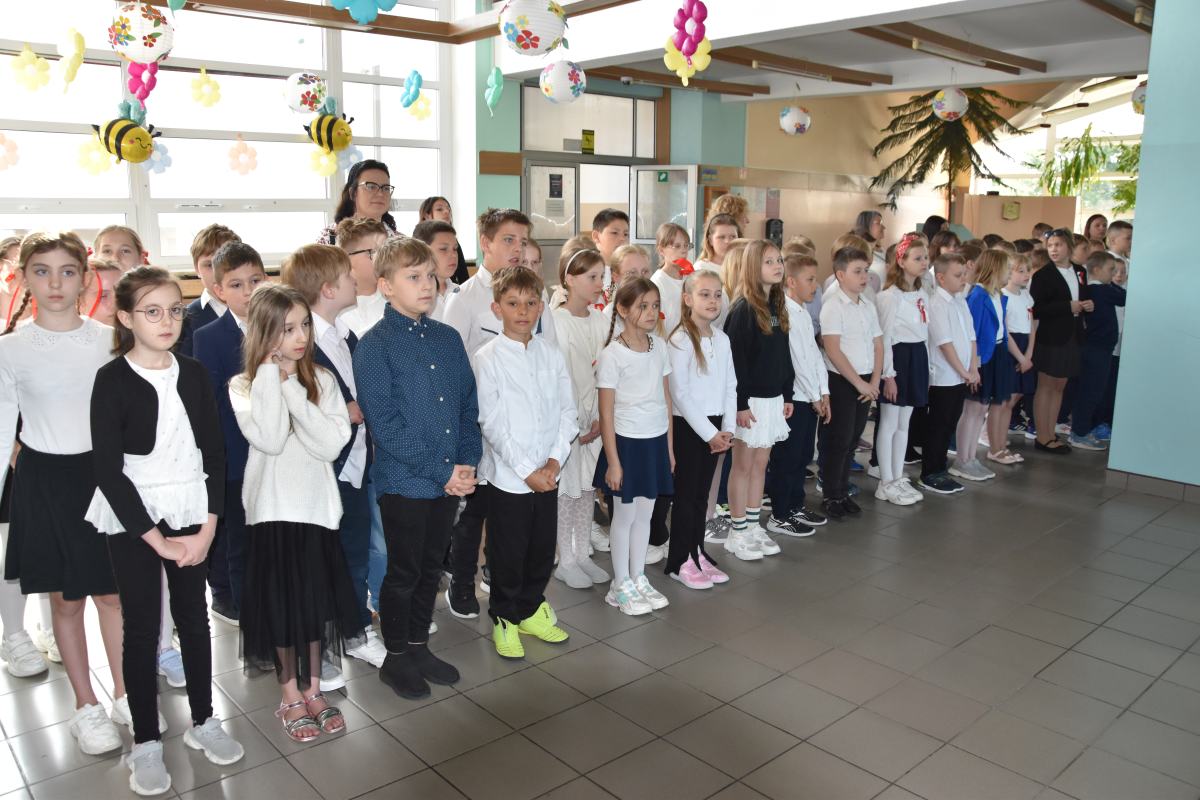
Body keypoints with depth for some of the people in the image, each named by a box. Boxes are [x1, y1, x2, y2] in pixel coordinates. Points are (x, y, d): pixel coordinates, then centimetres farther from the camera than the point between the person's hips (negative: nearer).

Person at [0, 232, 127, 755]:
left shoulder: (109, 340, -3)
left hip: (105, 472, 1)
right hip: (45, 478, -1)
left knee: (113, 592, 9)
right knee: (66, 598, 9)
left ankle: (123, 694, 26)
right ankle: (86, 707, 24)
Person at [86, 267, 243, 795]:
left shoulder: (193, 374, 1)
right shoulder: (112, 379, -9)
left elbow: (214, 455, 3)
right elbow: (108, 470, -12)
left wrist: (208, 528, -5)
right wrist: (156, 539, -13)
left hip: (190, 514, 3)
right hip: (132, 520, -3)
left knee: (195, 619, 12)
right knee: (142, 628, 5)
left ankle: (202, 721, 28)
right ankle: (146, 743, 19)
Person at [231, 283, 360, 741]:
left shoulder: (322, 380, 0)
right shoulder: (244, 387, -5)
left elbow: (332, 444, -13)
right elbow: (269, 440, -23)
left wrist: (294, 390, -18)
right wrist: (272, 376, -19)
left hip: (316, 508, 2)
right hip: (272, 510, -2)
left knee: (317, 601, 11)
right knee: (281, 604, 8)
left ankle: (312, 689, 29)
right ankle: (290, 695, 27)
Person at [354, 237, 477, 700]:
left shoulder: (448, 339, 6)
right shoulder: (375, 346, -12)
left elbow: (469, 405, 9)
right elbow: (384, 424, -17)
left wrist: (467, 462, -5)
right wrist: (441, 471, -17)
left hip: (450, 480, 5)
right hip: (403, 482, -5)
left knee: (431, 569, 17)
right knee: (403, 573, 9)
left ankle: (419, 646, 35)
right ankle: (396, 658, 27)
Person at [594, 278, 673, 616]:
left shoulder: (659, 347, 4)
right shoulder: (612, 354, -13)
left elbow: (666, 399, 9)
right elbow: (606, 412, -12)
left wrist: (669, 446, 10)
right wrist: (612, 461, -12)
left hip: (656, 441, 5)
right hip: (627, 442, -5)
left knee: (645, 513, 14)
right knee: (625, 515, 6)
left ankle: (638, 578, 29)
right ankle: (621, 585, 21)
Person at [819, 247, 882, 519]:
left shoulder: (868, 306, 10)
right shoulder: (833, 305, -11)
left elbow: (878, 345, 12)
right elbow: (833, 350, -17)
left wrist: (874, 381, -1)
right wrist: (858, 383, -15)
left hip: (865, 382, 7)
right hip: (841, 381, -6)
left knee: (852, 440, 13)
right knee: (838, 441, -1)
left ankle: (843, 492, 24)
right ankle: (831, 496, 11)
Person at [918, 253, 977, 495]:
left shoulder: (961, 302, 12)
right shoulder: (937, 304, -13)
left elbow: (971, 337, 13)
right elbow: (945, 343, -16)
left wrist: (973, 369, 4)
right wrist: (964, 372, -12)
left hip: (961, 377, 8)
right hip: (944, 377, -8)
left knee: (949, 424, 13)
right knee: (937, 426, 0)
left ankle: (939, 470, 23)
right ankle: (929, 475, 9)